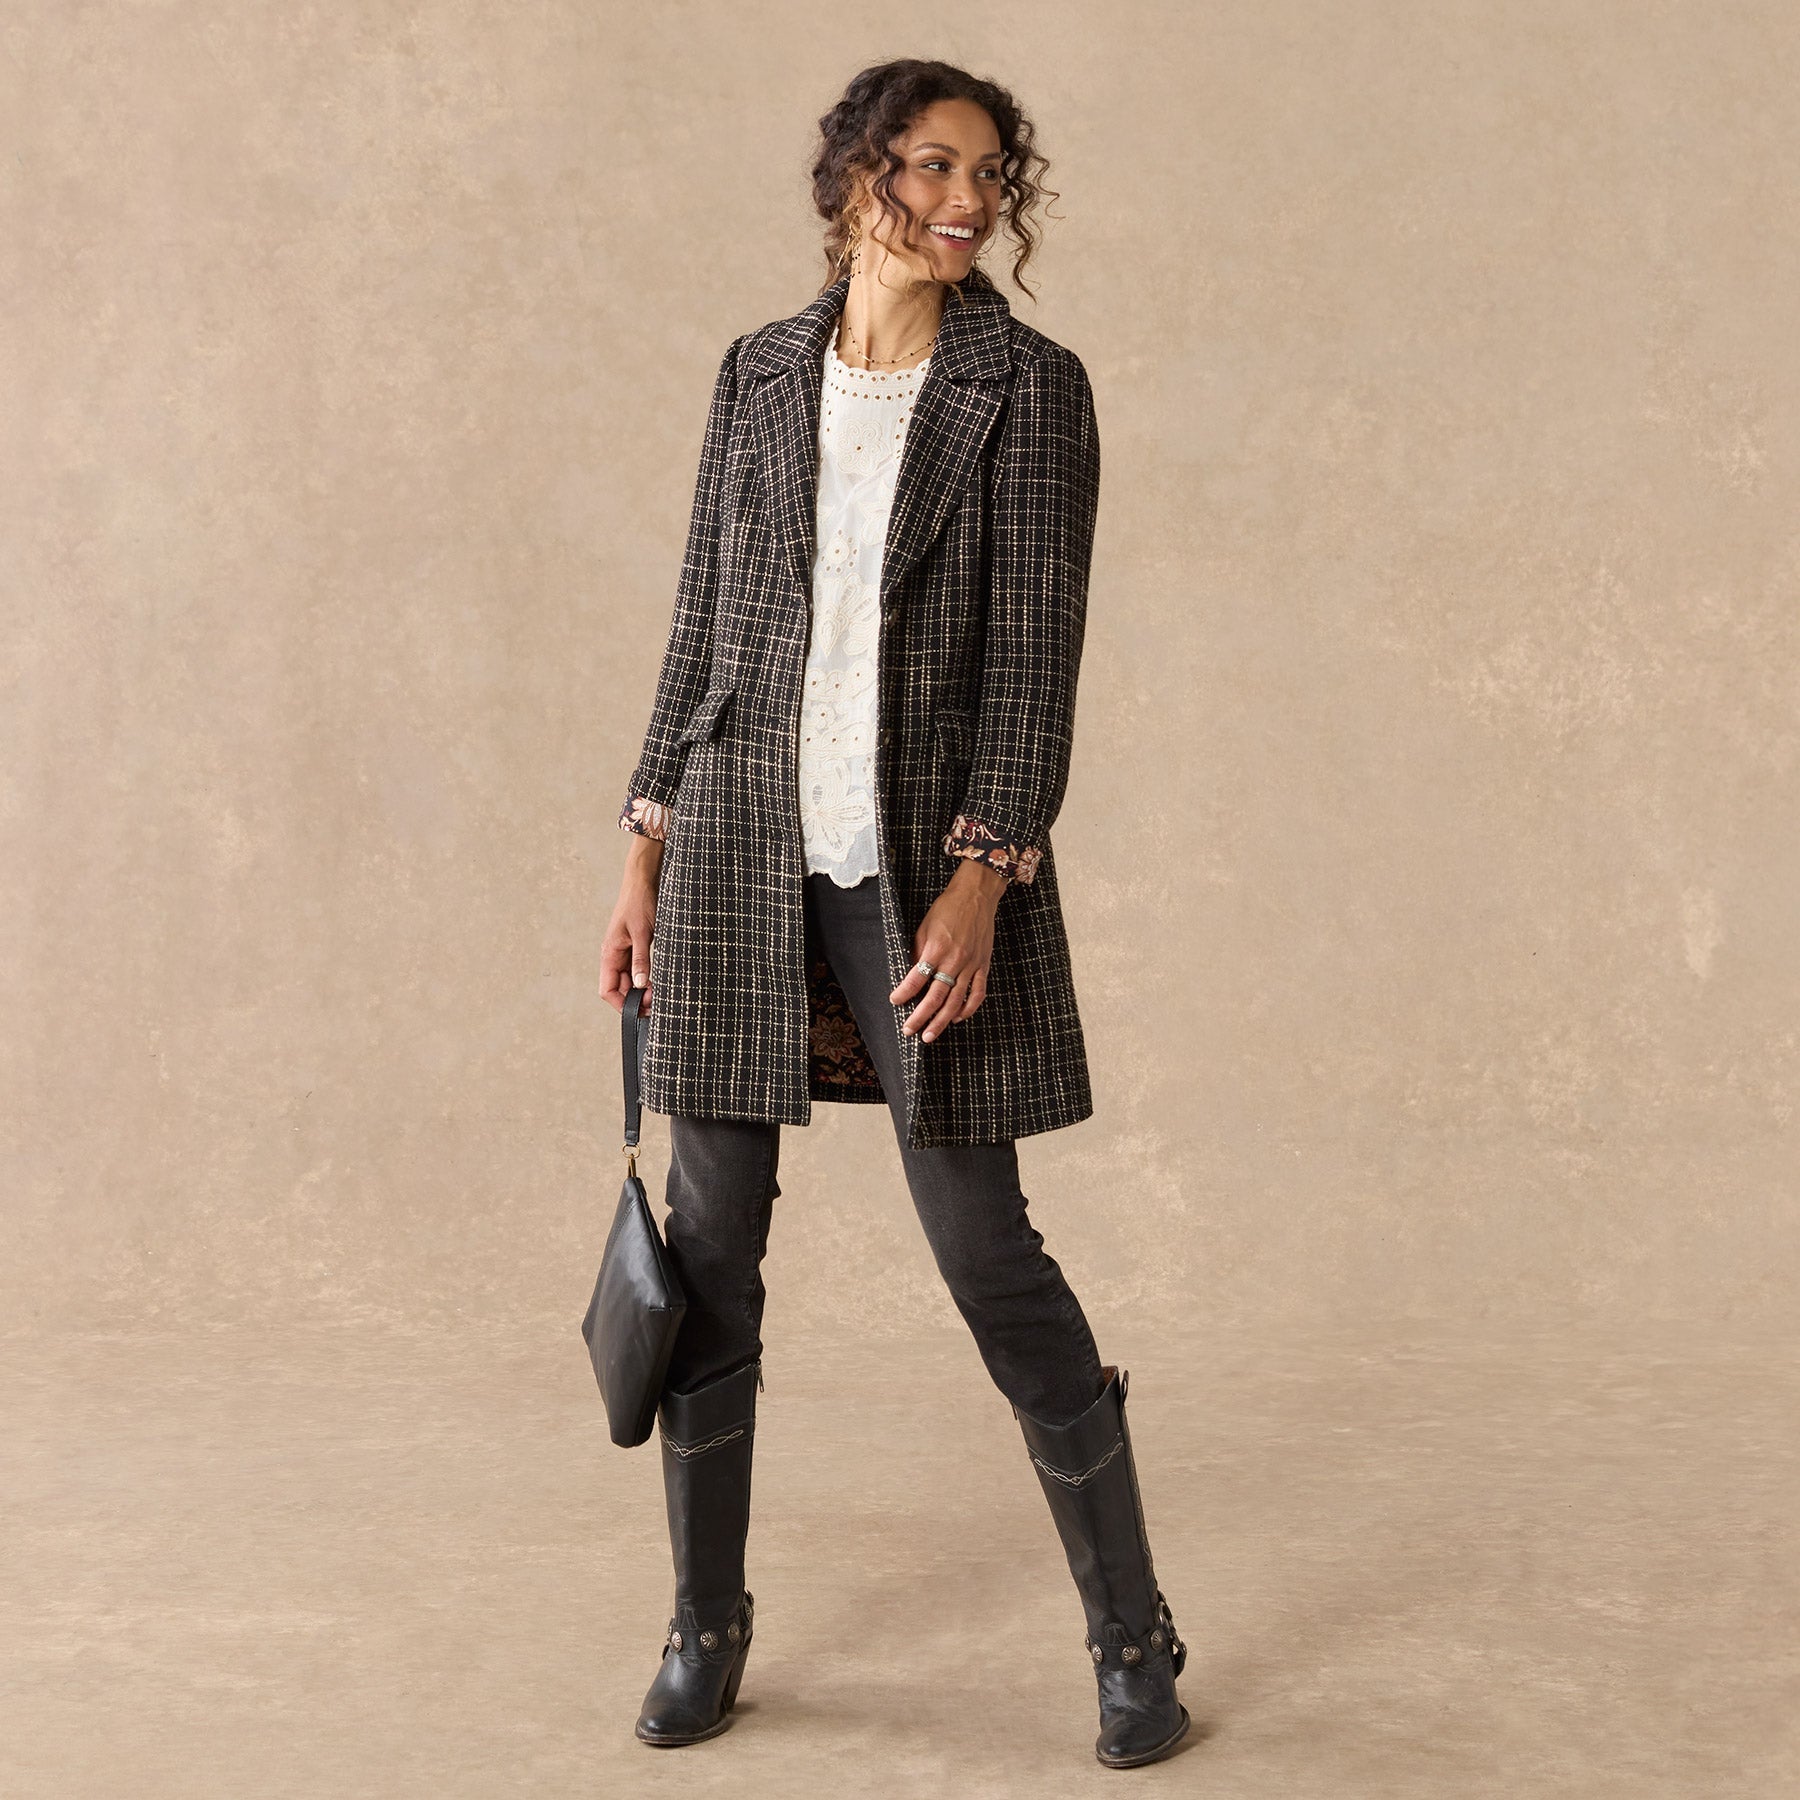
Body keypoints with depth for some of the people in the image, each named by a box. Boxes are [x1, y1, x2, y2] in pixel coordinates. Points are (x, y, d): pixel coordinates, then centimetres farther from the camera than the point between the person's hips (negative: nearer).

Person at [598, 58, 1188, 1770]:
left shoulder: (1028, 387, -2)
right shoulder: (758, 374, 9)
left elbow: (1035, 649, -7)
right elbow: (703, 620, 11)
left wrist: (980, 877, -16)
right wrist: (646, 849, 8)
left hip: (925, 861, -3)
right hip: (743, 853, 4)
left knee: (988, 1255, -2)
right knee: (710, 1243, 7)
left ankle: (1132, 1635, 15)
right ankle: (706, 1625, 24)